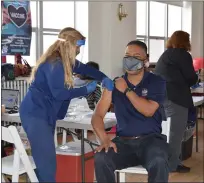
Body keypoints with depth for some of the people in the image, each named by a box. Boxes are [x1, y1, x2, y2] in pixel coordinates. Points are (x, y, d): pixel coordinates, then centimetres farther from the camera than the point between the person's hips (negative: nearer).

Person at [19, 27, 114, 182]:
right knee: (47, 163, -13)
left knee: (45, 161, 15)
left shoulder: (64, 60, 11)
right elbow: (59, 93, -22)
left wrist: (104, 78, 5)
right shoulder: (54, 63, -19)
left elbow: (83, 68, 20)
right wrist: (86, 90, -13)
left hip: (45, 114, 11)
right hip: (36, 114, -11)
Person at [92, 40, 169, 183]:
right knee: (101, 158, -29)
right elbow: (98, 115, 0)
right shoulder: (114, 84, 7)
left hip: (151, 139, -2)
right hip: (123, 141, 2)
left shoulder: (156, 82, 1)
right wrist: (105, 139, -18)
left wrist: (126, 90, -10)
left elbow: (148, 111, -15)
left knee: (158, 162, -35)